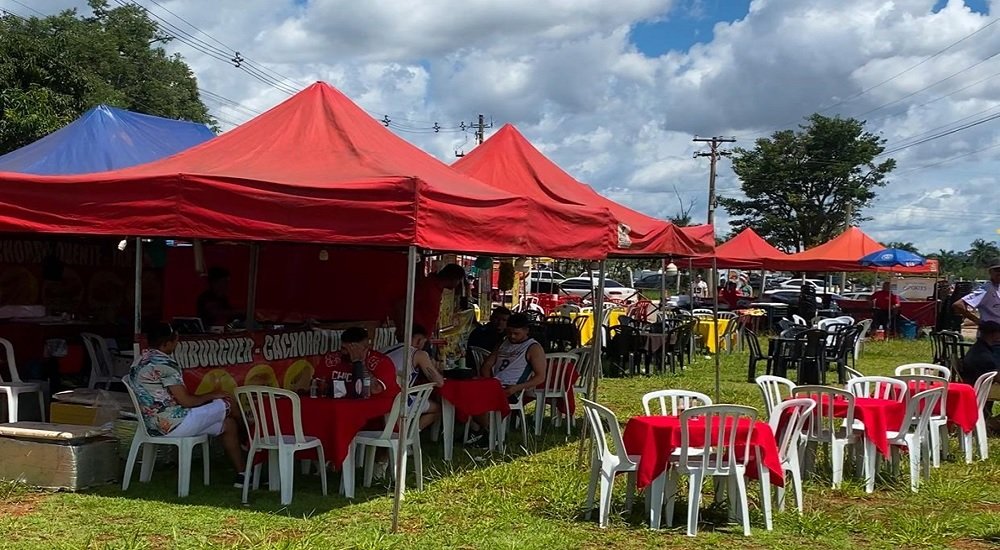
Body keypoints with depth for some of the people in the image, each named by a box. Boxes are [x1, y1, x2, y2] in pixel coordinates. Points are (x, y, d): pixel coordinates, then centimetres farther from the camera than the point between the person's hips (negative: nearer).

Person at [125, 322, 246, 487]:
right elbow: (185, 401, -20)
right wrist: (213, 395, -1)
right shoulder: (164, 363, -19)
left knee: (228, 424, 15)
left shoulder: (141, 361, 13)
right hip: (172, 424, -10)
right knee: (226, 403, 3)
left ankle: (241, 474, 17)